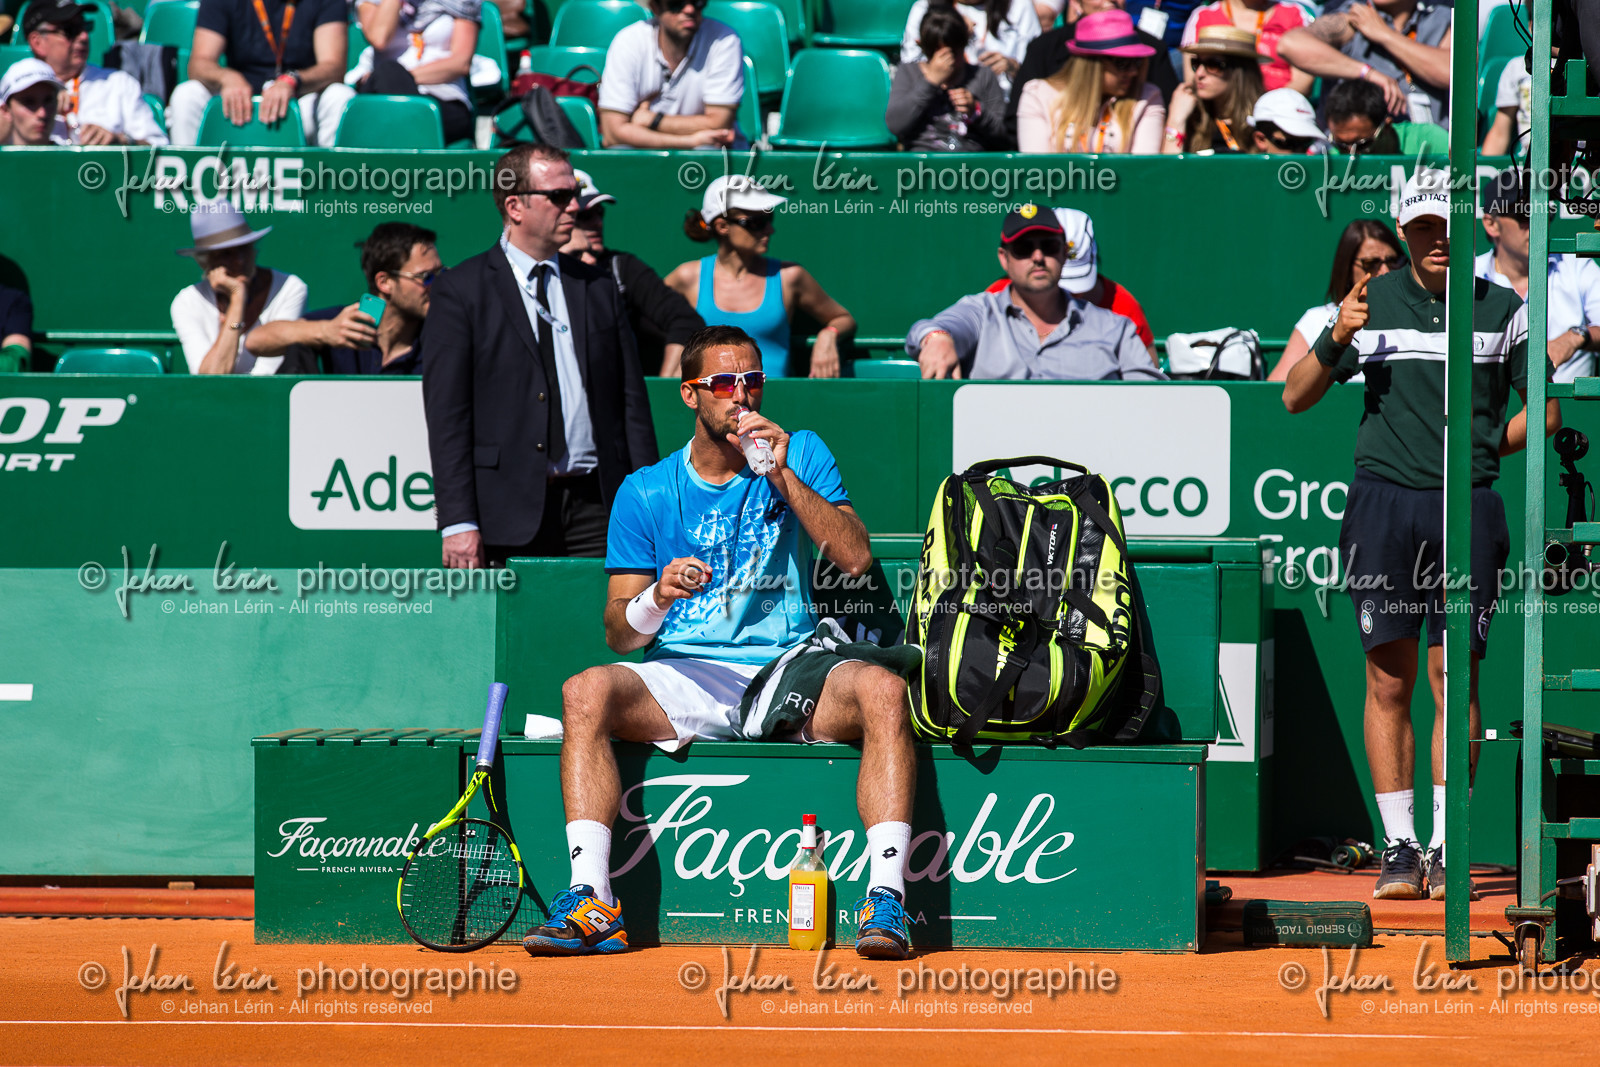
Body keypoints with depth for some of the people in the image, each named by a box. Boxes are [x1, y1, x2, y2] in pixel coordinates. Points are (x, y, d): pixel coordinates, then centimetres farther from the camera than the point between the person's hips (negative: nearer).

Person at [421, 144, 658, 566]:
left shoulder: (599, 289, 15)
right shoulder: (460, 291, 1)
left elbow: (631, 402, 14)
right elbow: (446, 414, -4)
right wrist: (458, 523, -12)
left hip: (595, 511, 4)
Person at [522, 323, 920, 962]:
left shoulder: (801, 455, 10)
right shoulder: (646, 492, 8)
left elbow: (855, 557, -4)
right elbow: (619, 633, 6)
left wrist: (783, 477, -11)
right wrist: (657, 600, -17)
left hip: (790, 670, 0)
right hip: (684, 674, 0)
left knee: (882, 688, -32)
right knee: (586, 692, -29)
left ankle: (886, 899, -35)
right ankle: (592, 904, -32)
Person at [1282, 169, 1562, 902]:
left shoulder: (1504, 311, 7)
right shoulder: (1372, 304, 6)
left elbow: (1544, 411, 14)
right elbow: (1295, 398, 6)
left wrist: (1481, 448, 1)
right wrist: (1336, 340, -11)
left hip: (1468, 509, 0)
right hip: (1384, 503, 0)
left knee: (1455, 675, -3)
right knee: (1388, 679, -1)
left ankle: (1447, 847, 2)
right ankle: (1398, 848, 3)